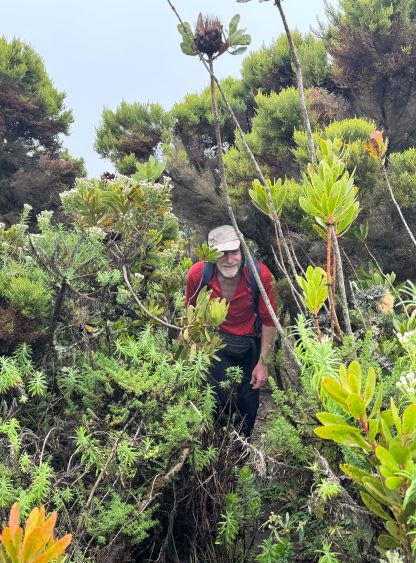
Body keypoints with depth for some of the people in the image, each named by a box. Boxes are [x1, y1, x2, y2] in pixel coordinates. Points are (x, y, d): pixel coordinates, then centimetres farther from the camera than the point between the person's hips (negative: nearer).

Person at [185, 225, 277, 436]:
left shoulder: (260, 274, -23)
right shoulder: (197, 274, -21)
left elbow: (268, 320, -10)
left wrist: (262, 362, -8)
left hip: (250, 342, 1)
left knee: (249, 402, 9)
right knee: (224, 399, -14)